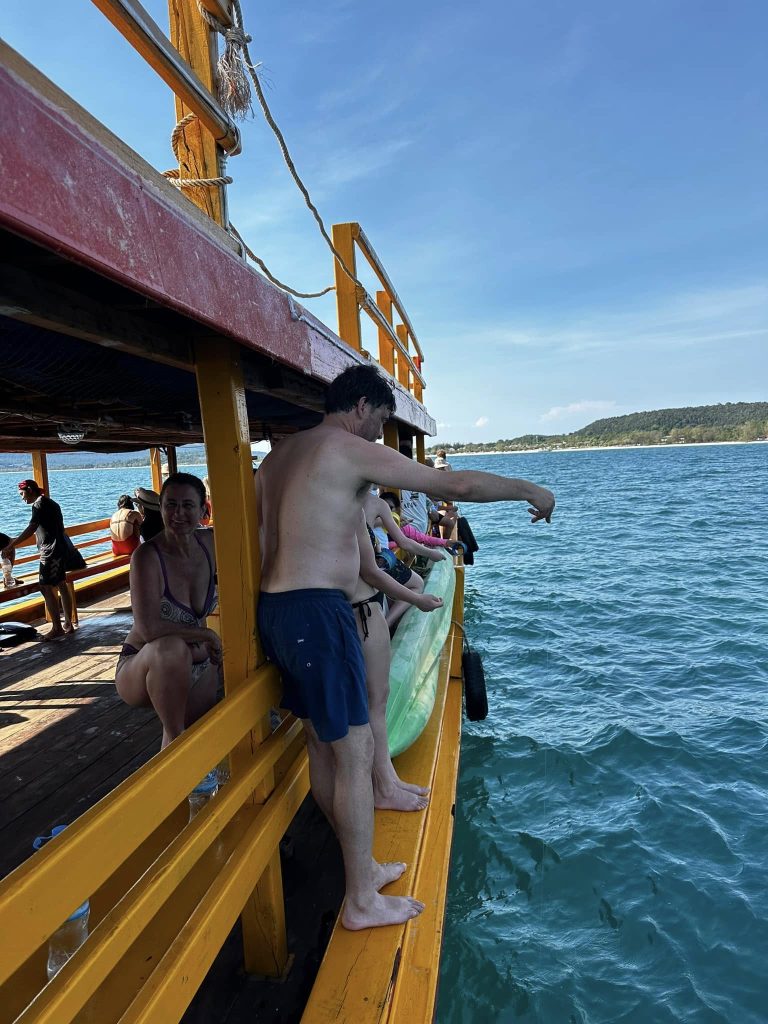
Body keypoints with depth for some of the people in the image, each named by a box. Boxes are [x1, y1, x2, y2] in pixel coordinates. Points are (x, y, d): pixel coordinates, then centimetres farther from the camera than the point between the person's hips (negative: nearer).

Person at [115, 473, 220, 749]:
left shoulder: (210, 544, -9)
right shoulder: (147, 557, -25)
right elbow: (149, 629, -33)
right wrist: (208, 636, -23)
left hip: (197, 668, 5)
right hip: (141, 670, -5)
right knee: (171, 649, -39)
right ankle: (173, 737, -17)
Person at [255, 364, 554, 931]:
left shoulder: (279, 454, 16)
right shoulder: (352, 450, -11)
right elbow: (456, 484, -11)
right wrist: (531, 490, 3)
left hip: (275, 609, 10)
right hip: (317, 613, -10)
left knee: (323, 744, 18)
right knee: (356, 754, 3)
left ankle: (361, 865, 35)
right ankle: (362, 902, 19)